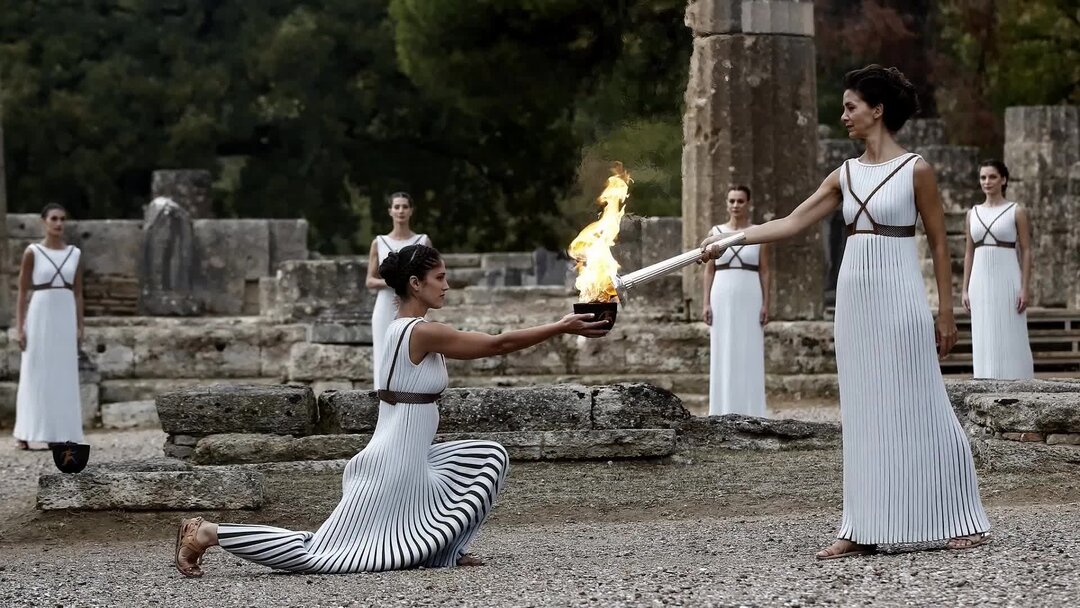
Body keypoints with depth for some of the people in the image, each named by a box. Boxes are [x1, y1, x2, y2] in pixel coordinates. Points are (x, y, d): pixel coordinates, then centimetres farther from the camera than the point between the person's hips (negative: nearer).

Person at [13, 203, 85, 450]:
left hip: (66, 318, 3)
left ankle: (58, 435, 6)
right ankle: (24, 435, 0)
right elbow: (22, 292, -2)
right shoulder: (32, 252, -2)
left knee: (64, 377, 2)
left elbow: (78, 293, 10)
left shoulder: (74, 253, 8)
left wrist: (80, 327, 4)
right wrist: (19, 327, -8)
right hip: (39, 316, -3)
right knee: (35, 375, -3)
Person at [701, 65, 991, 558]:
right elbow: (792, 223, 9)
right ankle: (863, 530, 9)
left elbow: (939, 243, -2)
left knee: (918, 408, -3)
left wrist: (946, 313, -4)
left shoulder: (915, 169, -5)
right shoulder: (845, 175, 11)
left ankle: (962, 522, 6)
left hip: (899, 299, -6)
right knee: (863, 414, 6)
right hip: (855, 298, 6)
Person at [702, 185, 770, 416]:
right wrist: (706, 303, -2)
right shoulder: (715, 233, 6)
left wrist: (766, 304, -5)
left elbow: (764, 272, 2)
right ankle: (724, 412, 4)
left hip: (750, 300, -1)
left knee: (749, 354, -1)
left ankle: (749, 412, 3)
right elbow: (709, 270, 6)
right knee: (723, 356, 1)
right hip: (722, 299, 1)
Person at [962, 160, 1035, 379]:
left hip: (1007, 281, -4)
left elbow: (1026, 252, -3)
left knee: (1011, 339, -3)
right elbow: (969, 253, 13)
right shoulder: (973, 213, 11)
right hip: (981, 282, 4)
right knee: (985, 341, 4)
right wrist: (965, 290, 7)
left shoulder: (1017, 211, -1)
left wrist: (1025, 289, -11)